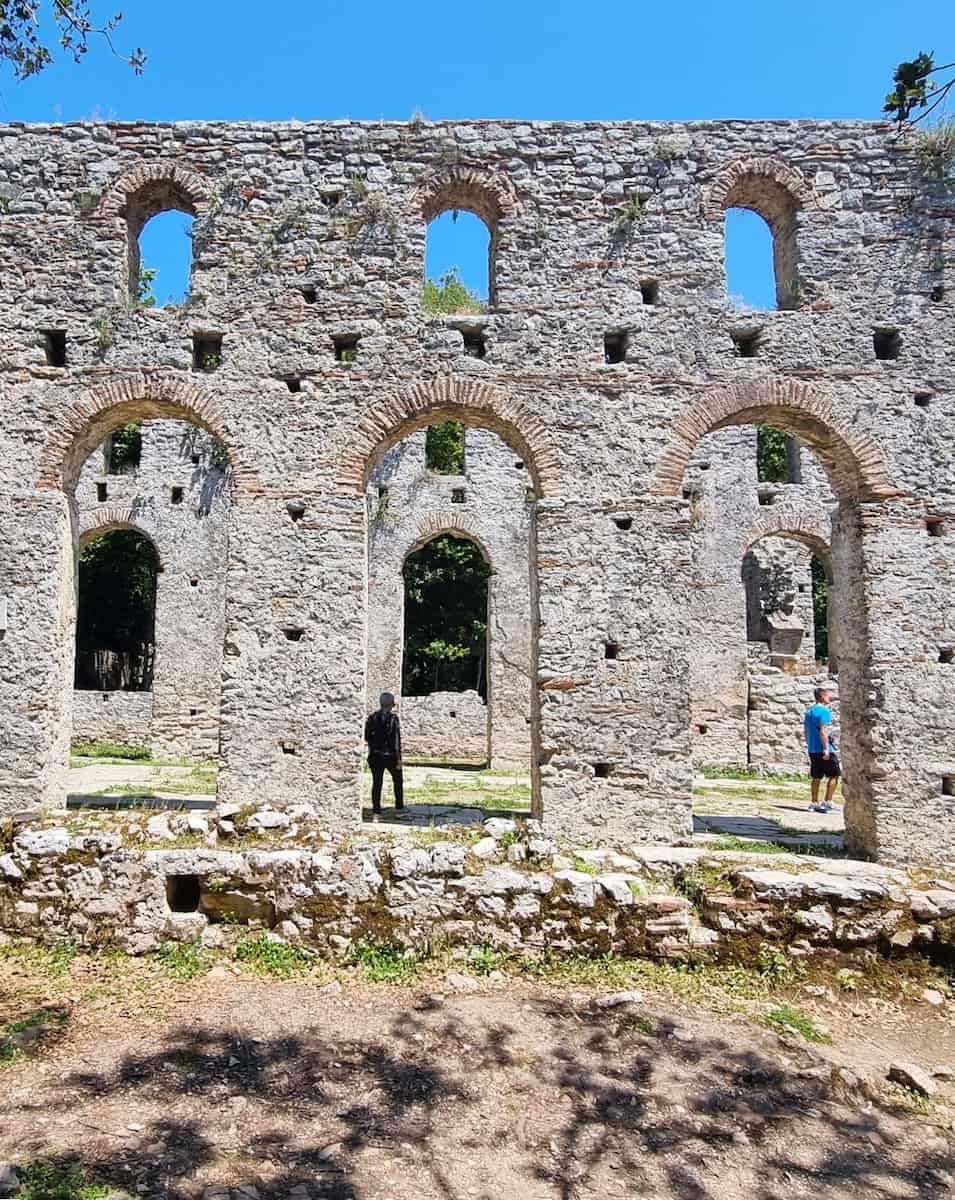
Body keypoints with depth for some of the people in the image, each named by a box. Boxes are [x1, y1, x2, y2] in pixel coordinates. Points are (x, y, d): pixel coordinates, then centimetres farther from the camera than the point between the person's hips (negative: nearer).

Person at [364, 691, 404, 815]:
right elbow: (396, 740, -15)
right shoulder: (393, 718, -13)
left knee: (376, 782, 8)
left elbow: (366, 737, 4)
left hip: (375, 756, 3)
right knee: (397, 780, 17)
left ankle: (376, 806, 4)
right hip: (390, 756, -3)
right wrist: (398, 758, -12)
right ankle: (399, 804, 23)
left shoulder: (372, 718, 0)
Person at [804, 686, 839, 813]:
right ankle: (827, 802, -1)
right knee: (834, 775, 1)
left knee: (816, 777, 11)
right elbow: (823, 731, -20)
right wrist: (826, 749, -20)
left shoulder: (809, 710, 14)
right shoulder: (824, 711, -12)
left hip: (812, 749, 8)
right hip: (824, 749, -8)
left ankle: (814, 804, 12)